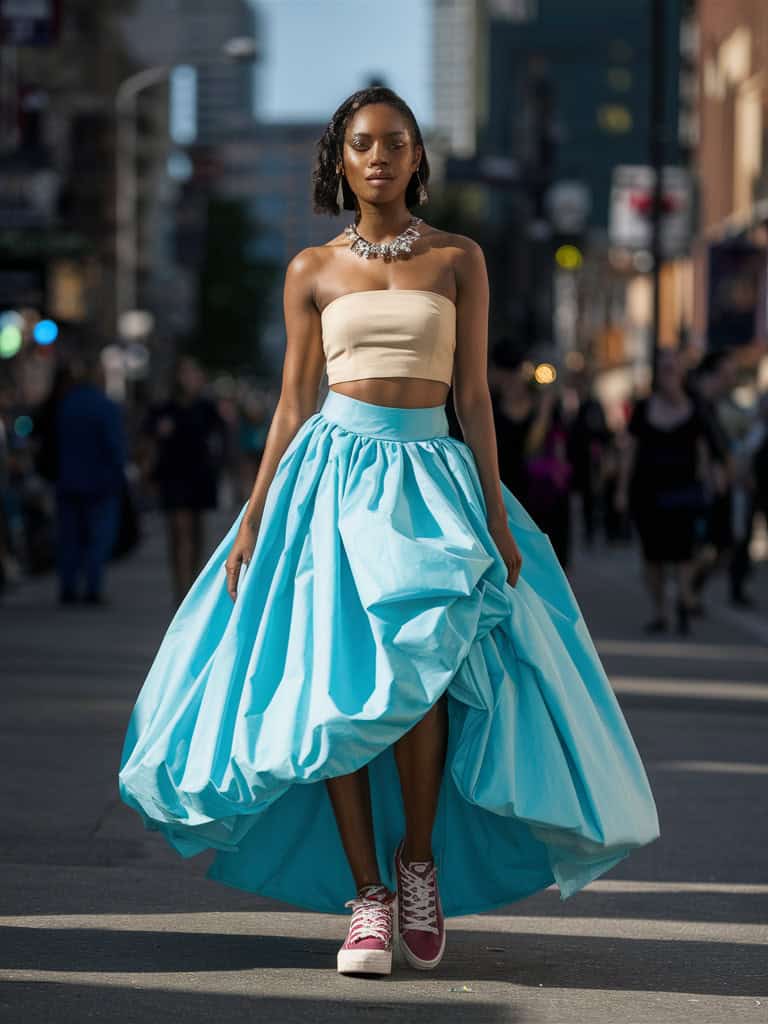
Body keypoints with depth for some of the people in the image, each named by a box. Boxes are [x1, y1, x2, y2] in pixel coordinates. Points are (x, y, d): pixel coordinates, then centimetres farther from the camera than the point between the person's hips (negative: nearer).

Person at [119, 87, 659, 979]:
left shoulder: (458, 259, 8)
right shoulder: (312, 270, 10)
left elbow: (473, 393, 6)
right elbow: (293, 402, 11)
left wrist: (496, 510, -2)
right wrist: (253, 518, 5)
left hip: (430, 470, -1)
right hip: (333, 471, 1)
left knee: (418, 662, -22)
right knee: (336, 681, -9)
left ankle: (419, 857, -1)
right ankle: (368, 896, -2)